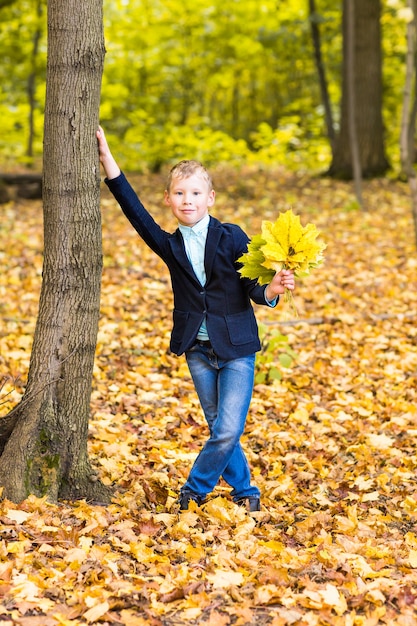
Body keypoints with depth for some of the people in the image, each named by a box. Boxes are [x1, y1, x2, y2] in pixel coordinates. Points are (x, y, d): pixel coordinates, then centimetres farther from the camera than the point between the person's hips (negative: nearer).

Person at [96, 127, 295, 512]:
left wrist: (272, 290, -29)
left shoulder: (232, 237, -7)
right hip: (198, 349, 3)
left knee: (228, 431, -9)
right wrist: (106, 157, -11)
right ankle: (245, 490, 29)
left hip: (236, 348, -3)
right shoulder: (170, 245, 1)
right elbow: (135, 210, -7)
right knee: (219, 429, 10)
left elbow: (252, 288, -5)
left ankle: (195, 489, 12)